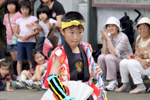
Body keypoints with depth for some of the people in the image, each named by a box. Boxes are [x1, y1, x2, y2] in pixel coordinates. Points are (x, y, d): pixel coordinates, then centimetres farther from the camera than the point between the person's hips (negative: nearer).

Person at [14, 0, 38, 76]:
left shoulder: (33, 19, 2)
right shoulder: (19, 20, 9)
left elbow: (37, 31, -2)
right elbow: (15, 32, 9)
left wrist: (29, 36, -15)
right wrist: (21, 37, -10)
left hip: (30, 42, -2)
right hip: (20, 42, 2)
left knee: (30, 60, -4)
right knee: (19, 60, -1)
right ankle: (19, 76, 2)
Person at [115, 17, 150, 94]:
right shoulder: (139, 38, 9)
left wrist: (143, 60, -23)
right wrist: (132, 56, -1)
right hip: (139, 63, 8)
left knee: (131, 63, -28)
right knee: (123, 63, -13)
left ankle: (141, 87, -22)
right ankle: (126, 85, 3)